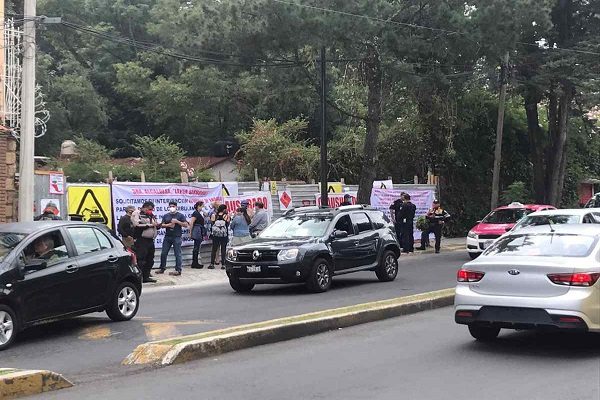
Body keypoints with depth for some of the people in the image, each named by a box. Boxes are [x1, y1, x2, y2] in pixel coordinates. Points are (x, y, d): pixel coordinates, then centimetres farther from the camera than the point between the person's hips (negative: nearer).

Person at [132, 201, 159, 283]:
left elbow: (154, 227, 28)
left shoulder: (151, 215, 20)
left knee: (150, 260, 10)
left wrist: (157, 225, 5)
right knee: (141, 260, -10)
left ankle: (146, 276, 18)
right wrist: (150, 225, -17)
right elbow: (137, 225, -20)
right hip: (141, 240, -8)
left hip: (150, 240, 8)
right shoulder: (137, 214, -5)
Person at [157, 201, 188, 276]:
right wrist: (169, 225, -12)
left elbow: (186, 225, -4)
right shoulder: (166, 216, 12)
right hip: (167, 237, 4)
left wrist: (177, 221, -15)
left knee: (177, 254, -5)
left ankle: (178, 270, -2)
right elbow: (162, 225, 7)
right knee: (163, 253, 6)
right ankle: (162, 268, 17)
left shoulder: (180, 215, 2)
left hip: (177, 237, -4)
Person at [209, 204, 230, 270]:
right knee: (223, 249, 3)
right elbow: (228, 225, -1)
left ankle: (212, 264, 6)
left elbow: (211, 224, 6)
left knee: (214, 249, 9)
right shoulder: (226, 216, -7)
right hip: (224, 235, -2)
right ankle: (223, 264, 1)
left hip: (215, 235, 2)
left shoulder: (214, 215, 0)